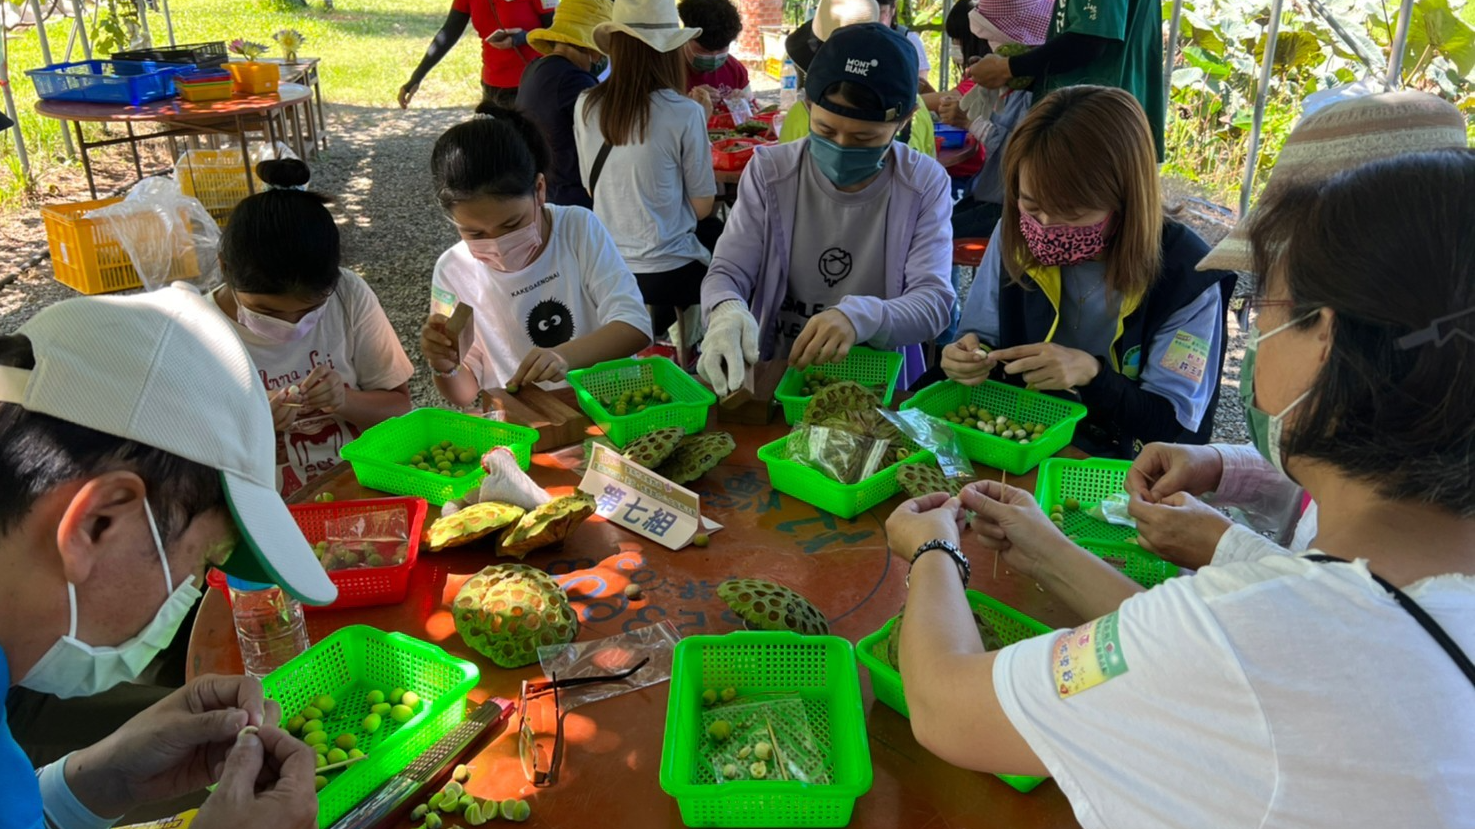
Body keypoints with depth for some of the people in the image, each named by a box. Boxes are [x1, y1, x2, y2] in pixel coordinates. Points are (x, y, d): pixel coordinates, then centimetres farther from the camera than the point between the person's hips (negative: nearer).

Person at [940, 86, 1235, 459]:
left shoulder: (1187, 277, -14)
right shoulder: (1013, 238, -4)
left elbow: (1175, 425, -13)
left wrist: (1092, 374, -29)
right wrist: (971, 357, -16)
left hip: (1117, 473, -3)